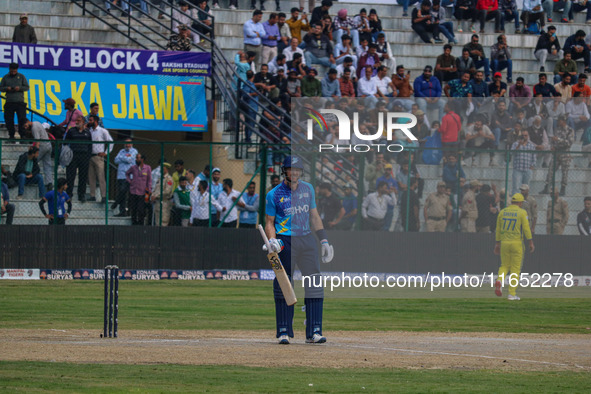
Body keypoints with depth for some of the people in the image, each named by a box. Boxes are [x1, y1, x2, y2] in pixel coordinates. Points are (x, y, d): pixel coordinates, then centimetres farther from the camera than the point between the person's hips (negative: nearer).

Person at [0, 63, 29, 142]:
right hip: (9, 102, 2)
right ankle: (11, 136, 6)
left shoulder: (21, 77, 9)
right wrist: (7, 88, -10)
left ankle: (23, 135, -5)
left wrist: (19, 88, -13)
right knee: (9, 120, -1)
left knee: (22, 119, -8)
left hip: (20, 102, -2)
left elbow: (27, 87, 6)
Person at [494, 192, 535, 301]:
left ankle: (499, 280, -18)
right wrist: (531, 243, -4)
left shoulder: (502, 212, 9)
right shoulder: (522, 212, -4)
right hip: (517, 243, -4)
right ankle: (512, 294, 0)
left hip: (504, 243, 4)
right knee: (515, 268, 3)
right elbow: (526, 229, -9)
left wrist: (497, 244, 18)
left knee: (504, 265, 14)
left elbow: (498, 230, 12)